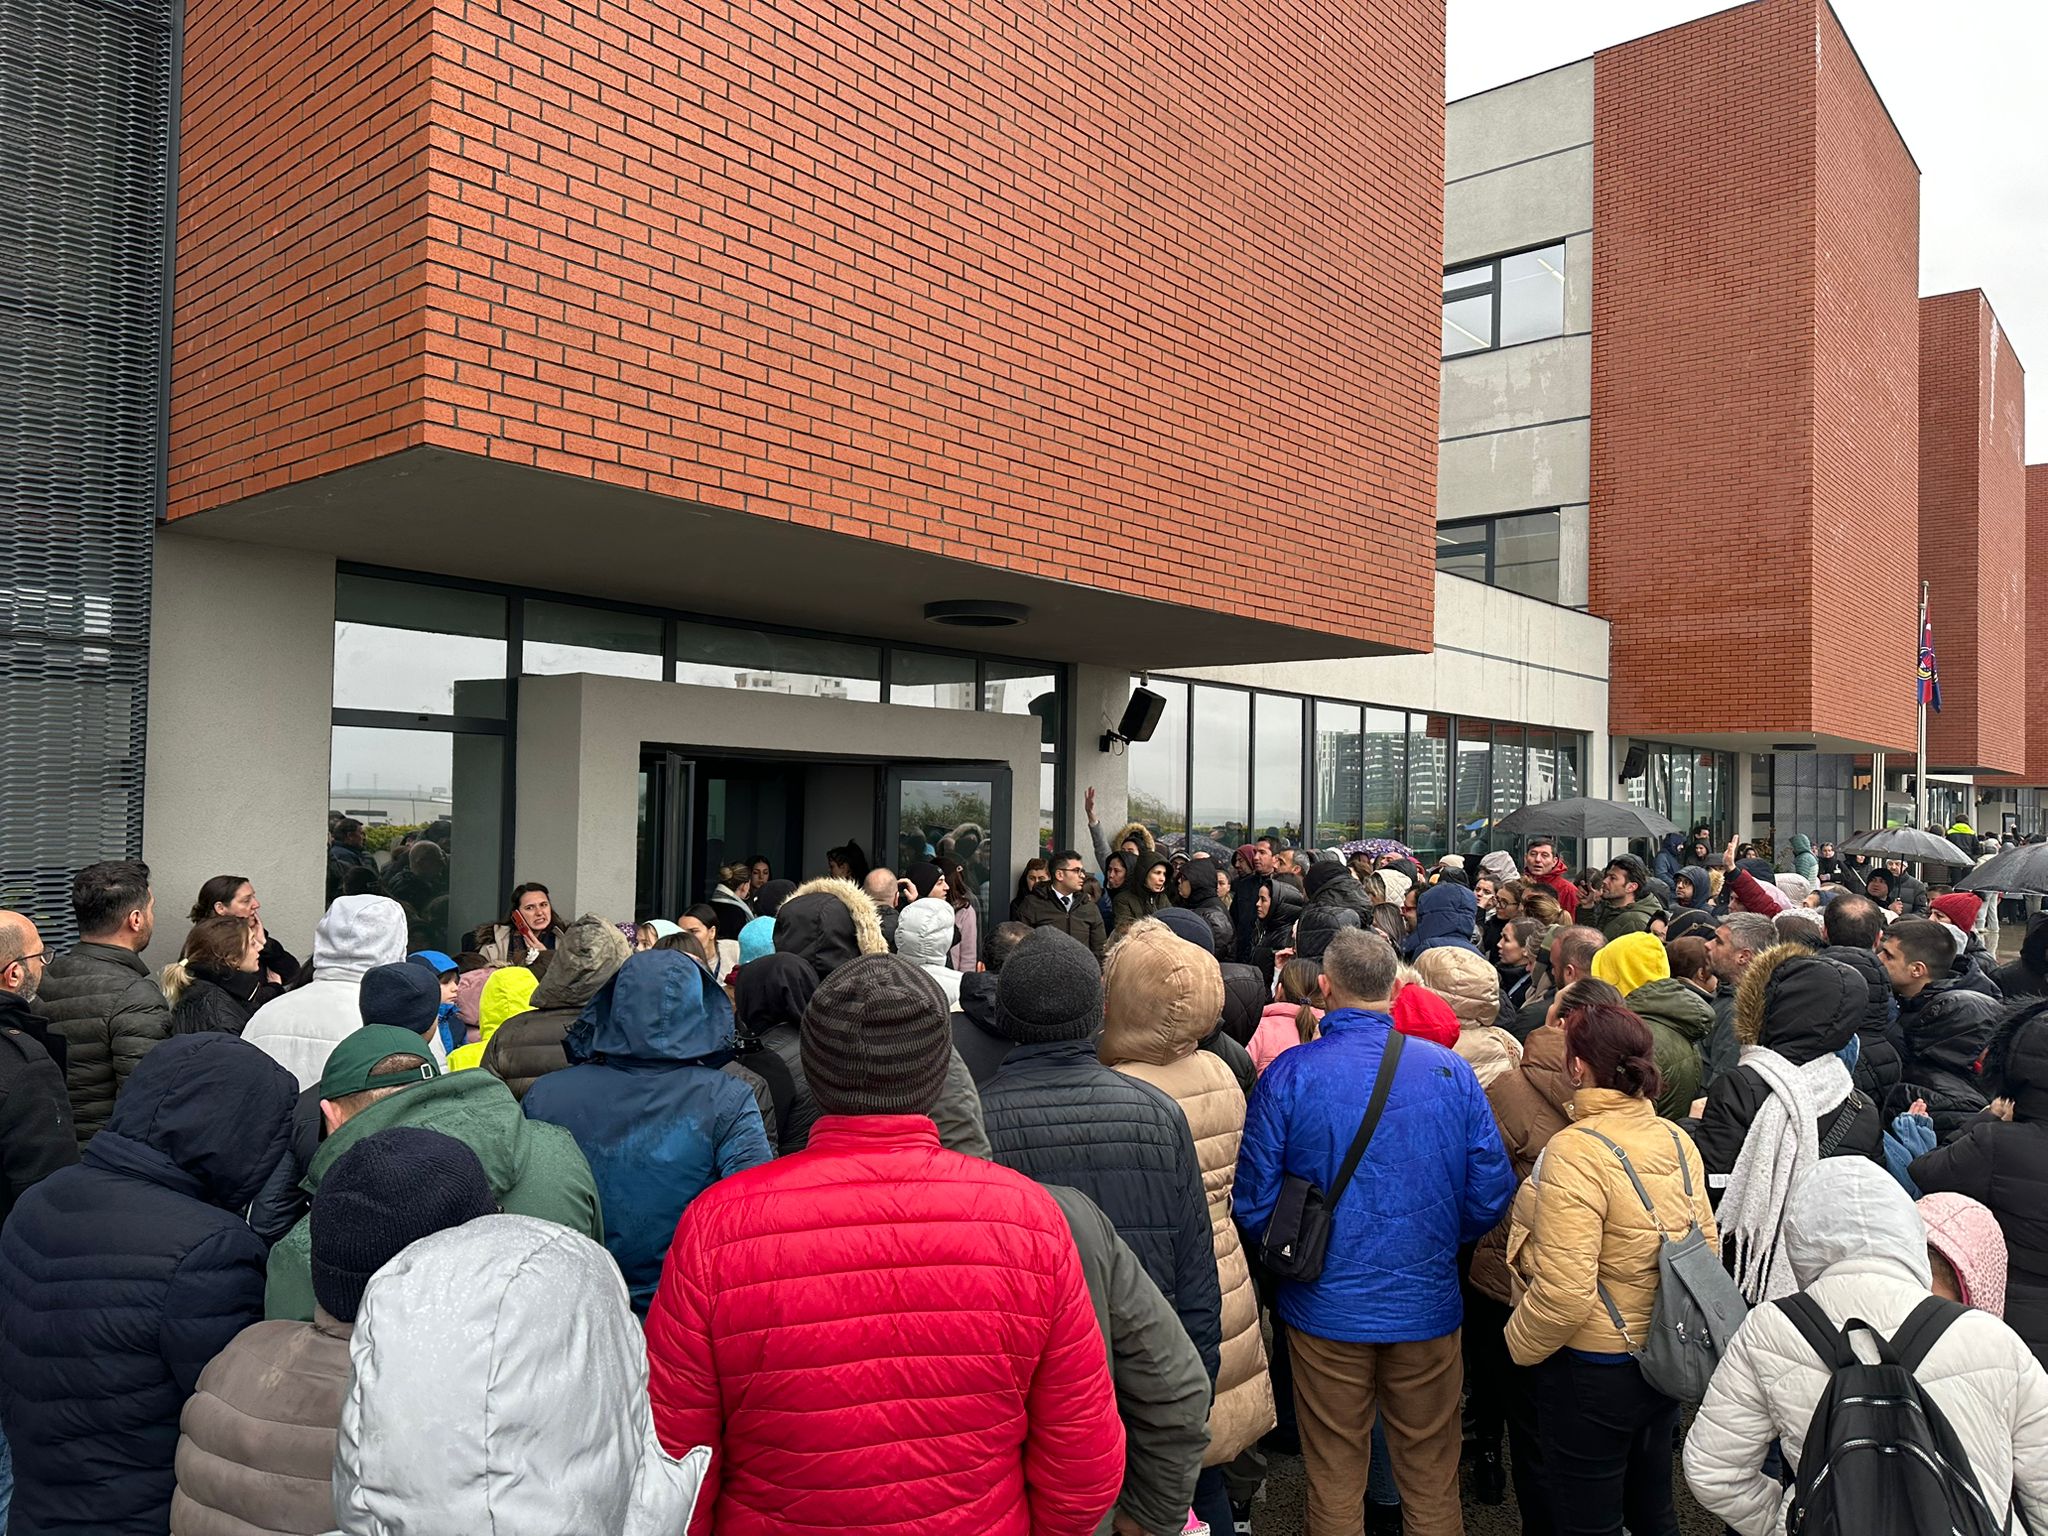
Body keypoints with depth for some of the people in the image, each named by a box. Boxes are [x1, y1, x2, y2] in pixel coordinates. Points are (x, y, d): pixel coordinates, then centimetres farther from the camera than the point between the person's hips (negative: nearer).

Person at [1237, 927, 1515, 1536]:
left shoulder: (1289, 1075, -14)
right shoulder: (1448, 1070, -9)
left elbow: (1254, 1205, -11)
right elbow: (1492, 1194, -4)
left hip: (1327, 1308, -1)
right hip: (1428, 1302, 2)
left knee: (1335, 1482, 16)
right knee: (1432, 1481, 19)